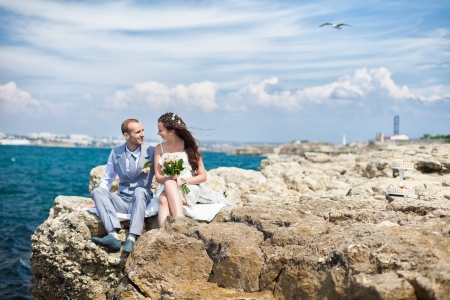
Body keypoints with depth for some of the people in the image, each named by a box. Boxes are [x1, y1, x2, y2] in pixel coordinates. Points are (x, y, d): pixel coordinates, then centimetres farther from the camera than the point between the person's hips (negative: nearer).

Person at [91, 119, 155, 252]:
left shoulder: (151, 152, -3)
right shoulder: (116, 153, 5)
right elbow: (107, 179, 12)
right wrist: (100, 199, -2)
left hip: (142, 200, -3)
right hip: (122, 201, 3)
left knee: (139, 191, -35)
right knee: (97, 191, -22)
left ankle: (132, 238, -46)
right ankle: (113, 235, -40)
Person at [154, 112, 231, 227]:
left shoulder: (189, 146, 3)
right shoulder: (160, 148, 10)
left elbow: (203, 176, 2)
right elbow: (158, 177, 4)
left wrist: (187, 180, -17)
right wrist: (171, 178, -18)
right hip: (167, 188, 2)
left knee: (169, 184, -35)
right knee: (163, 200, -34)